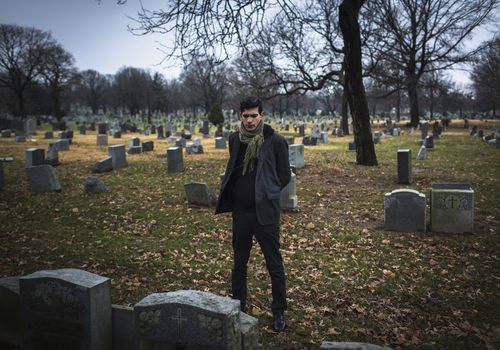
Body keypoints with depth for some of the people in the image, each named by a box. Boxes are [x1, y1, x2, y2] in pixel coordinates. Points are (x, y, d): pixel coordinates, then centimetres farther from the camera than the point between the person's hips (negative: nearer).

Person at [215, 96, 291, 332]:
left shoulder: (275, 141, -9)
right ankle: (238, 308, 33)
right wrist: (232, 194, 9)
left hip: (265, 213, -4)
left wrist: (266, 195, 4)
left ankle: (279, 312, 22)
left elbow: (284, 176, -2)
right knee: (239, 263, 16)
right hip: (240, 212, 5)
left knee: (274, 265, 6)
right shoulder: (235, 139, 5)